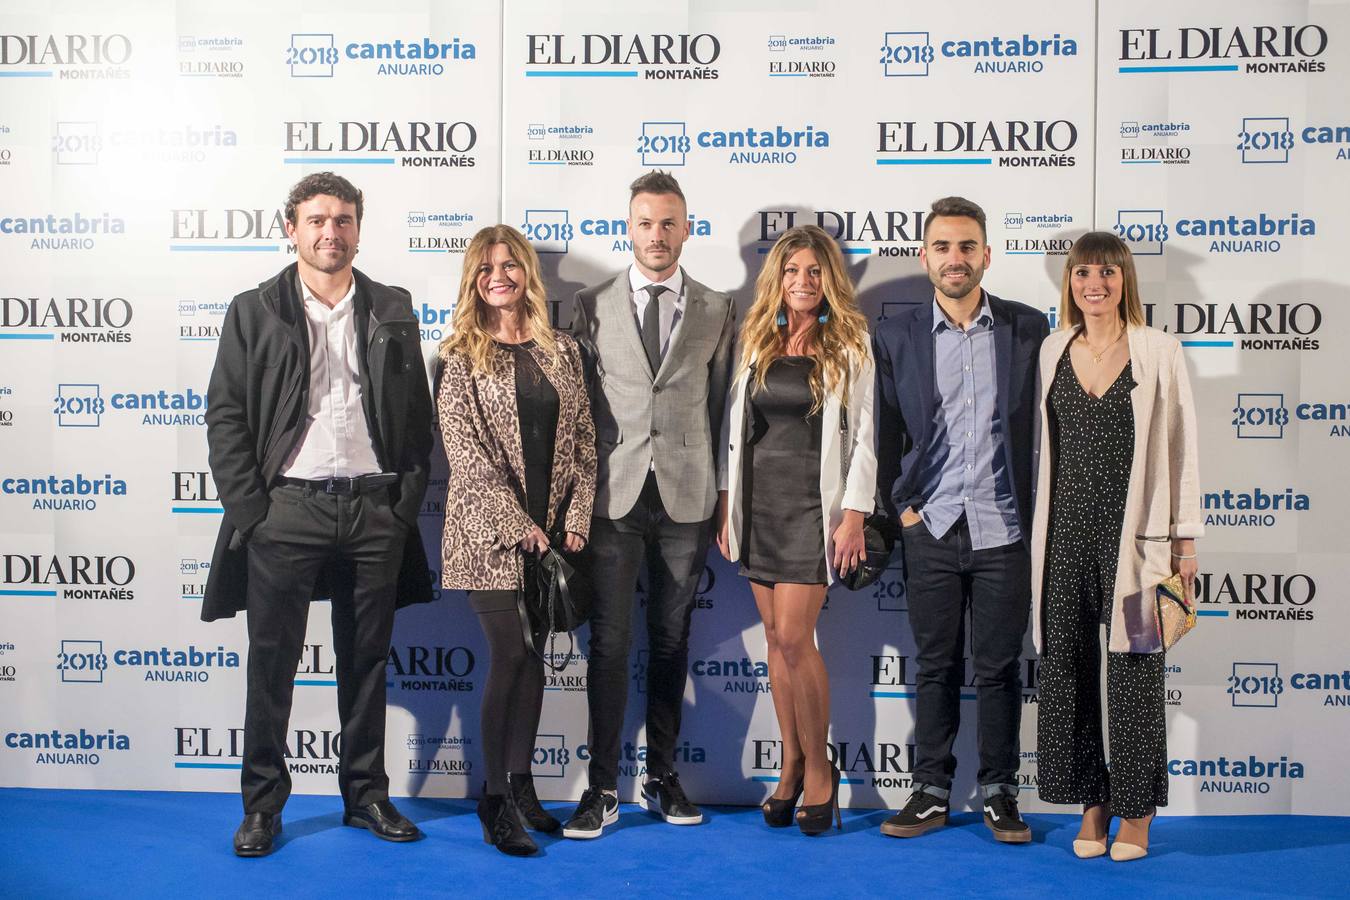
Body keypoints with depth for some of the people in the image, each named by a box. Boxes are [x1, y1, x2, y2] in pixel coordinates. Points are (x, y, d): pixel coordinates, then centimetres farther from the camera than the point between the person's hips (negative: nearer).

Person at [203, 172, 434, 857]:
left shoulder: (392, 310, 9)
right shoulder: (253, 312, 4)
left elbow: (418, 412, 9)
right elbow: (225, 416, 1)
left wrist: (406, 499, 0)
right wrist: (247, 508, -7)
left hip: (375, 508, 2)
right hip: (285, 509, -1)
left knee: (366, 660, 10)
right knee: (271, 662, 3)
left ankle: (366, 795, 23)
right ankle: (262, 805, 17)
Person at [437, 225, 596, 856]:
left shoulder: (562, 352, 10)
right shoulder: (461, 356, -1)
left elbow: (583, 441, 9)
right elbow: (465, 452, -8)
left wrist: (575, 519, -1)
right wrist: (520, 526, -13)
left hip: (553, 530, 4)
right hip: (491, 531, -4)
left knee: (533, 658, 8)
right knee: (512, 657, -7)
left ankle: (521, 784, 20)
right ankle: (495, 800, 5)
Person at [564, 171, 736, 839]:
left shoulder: (717, 311, 7)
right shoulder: (592, 306, 5)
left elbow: (722, 407, 7)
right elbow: (575, 403, 5)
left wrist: (724, 496, 4)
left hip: (686, 498, 1)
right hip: (613, 496, -1)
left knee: (671, 641, 10)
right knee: (609, 644, -1)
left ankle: (662, 776, 22)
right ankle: (603, 789, 8)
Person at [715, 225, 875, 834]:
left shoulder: (849, 345, -2)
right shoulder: (756, 342, 10)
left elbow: (863, 435, -5)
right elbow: (734, 424, 13)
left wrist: (854, 514, -11)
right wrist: (726, 501, 8)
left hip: (813, 503, -4)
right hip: (758, 502, 4)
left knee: (794, 636, -9)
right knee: (776, 638, 8)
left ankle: (818, 768, 9)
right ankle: (792, 766, 20)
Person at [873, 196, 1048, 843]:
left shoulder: (1029, 329, 2)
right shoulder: (896, 337, 4)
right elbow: (885, 435, 7)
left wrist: (1037, 514, 2)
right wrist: (902, 508, 1)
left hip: (1004, 530, -1)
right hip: (931, 530, 1)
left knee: (998, 669, 7)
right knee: (935, 667, 9)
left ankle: (999, 793, 20)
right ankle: (931, 793, 20)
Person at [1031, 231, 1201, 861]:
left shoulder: (1159, 352, -1)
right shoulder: (1053, 352, 8)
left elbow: (1180, 448, -1)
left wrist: (1185, 541, -3)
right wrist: (1036, 537, 12)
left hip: (1133, 533, -3)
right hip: (1067, 531, 4)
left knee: (1133, 670, 4)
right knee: (1066, 668, 6)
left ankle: (1136, 810, 17)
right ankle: (1092, 803, 20)